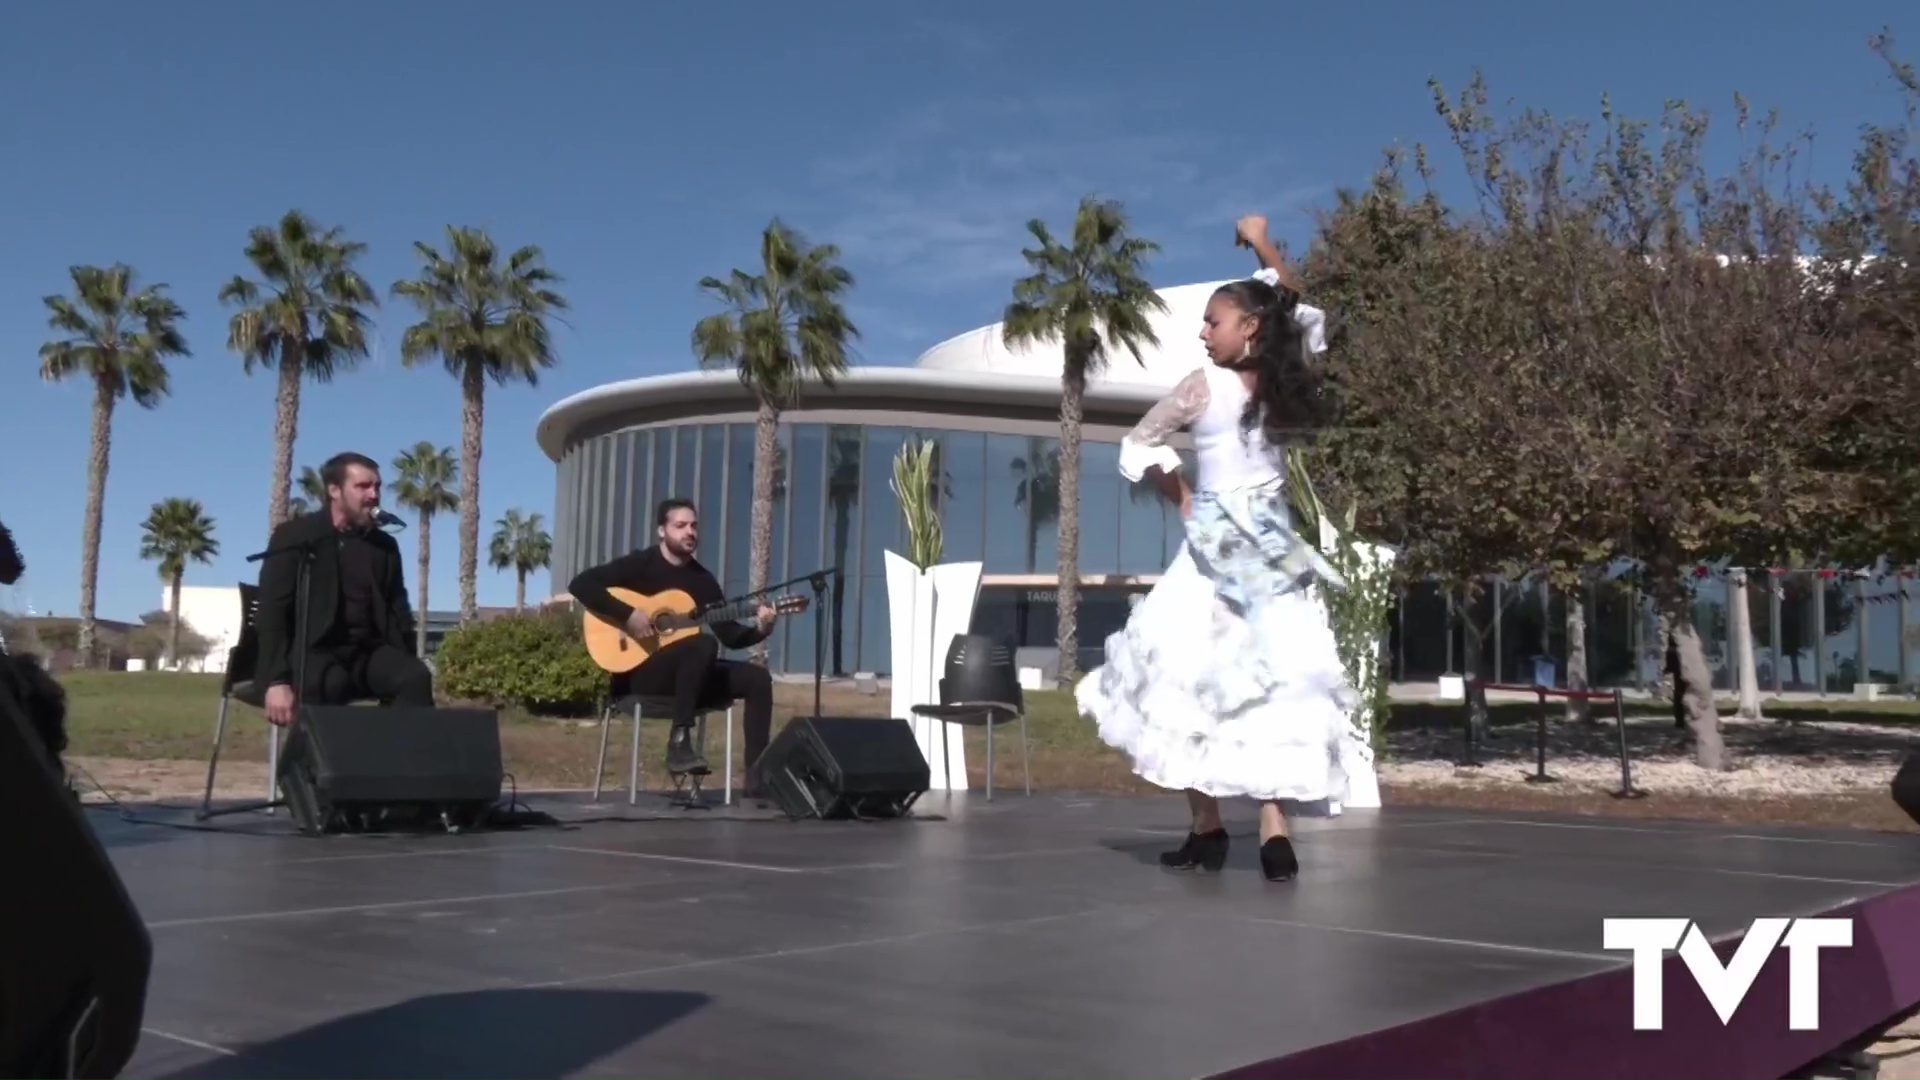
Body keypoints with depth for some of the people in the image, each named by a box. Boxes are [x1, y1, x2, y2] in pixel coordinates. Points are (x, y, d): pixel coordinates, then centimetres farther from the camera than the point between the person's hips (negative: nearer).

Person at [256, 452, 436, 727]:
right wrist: (277, 681, -19)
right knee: (330, 684, -39)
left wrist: (406, 668, -4)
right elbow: (273, 610, -6)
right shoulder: (294, 535, 2)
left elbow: (398, 612, 15)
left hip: (367, 652, 4)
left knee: (416, 677, -28)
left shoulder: (385, 546, 15)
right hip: (311, 650, -4)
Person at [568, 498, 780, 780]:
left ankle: (757, 774, -14)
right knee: (704, 645, -33)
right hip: (638, 671, -6)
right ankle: (679, 740, -30)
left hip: (687, 674, 7)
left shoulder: (703, 579, 12)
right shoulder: (640, 564, -4)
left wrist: (760, 630, -13)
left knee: (757, 678, -10)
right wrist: (628, 614, -24)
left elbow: (730, 636, 8)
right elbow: (580, 584, -15)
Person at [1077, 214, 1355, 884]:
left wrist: (1182, 497, 13)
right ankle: (1274, 831, -7)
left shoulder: (1206, 385, -7)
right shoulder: (1286, 382, 4)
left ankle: (1208, 829, 5)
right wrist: (1264, 249, 24)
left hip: (1216, 555, -4)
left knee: (1190, 681, 4)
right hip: (1274, 553, 4)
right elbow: (1298, 311, 22)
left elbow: (1138, 445, 3)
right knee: (1275, 686, 3)